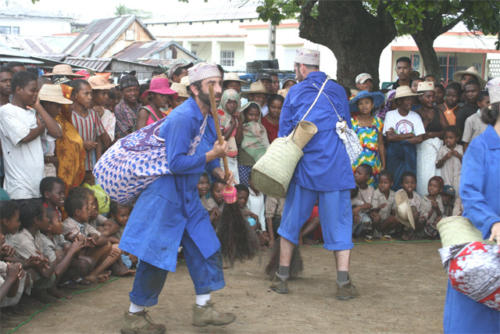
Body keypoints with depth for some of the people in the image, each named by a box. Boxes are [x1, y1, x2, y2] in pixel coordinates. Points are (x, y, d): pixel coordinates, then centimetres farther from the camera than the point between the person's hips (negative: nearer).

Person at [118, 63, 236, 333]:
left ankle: (203, 308, 21)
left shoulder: (207, 117, 7)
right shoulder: (183, 118, -23)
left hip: (187, 196, 9)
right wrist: (211, 156, -22)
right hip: (165, 195, -9)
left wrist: (219, 171, 1)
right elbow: (176, 163, -27)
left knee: (205, 248, 10)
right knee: (156, 257, -3)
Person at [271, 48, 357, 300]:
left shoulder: (295, 93, 2)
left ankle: (282, 277, 16)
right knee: (338, 221, 3)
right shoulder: (337, 91, 5)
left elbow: (283, 133, 5)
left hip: (304, 166, 0)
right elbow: (347, 126, 15)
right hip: (336, 166, 0)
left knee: (291, 220, 12)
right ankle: (343, 283, -3)